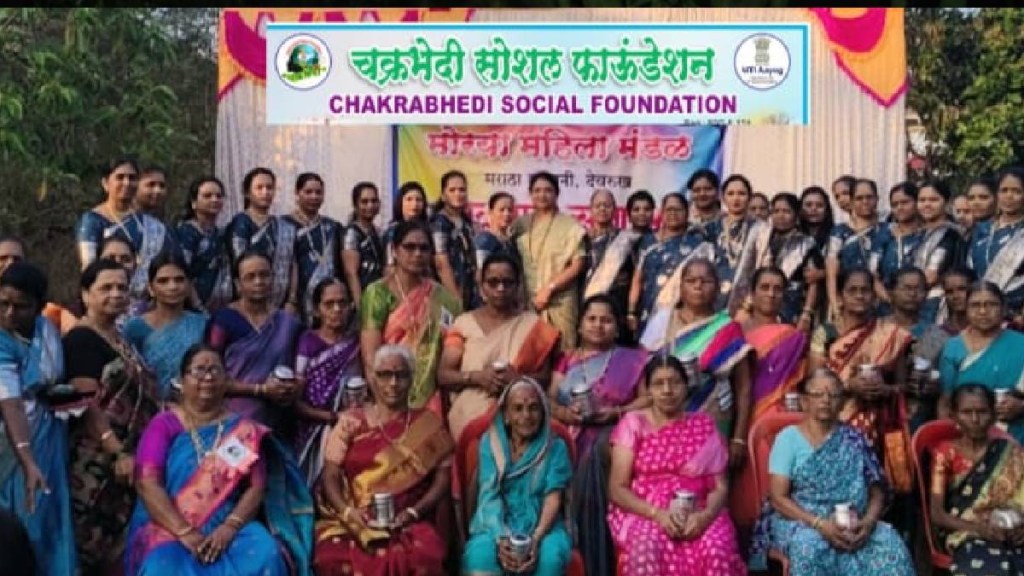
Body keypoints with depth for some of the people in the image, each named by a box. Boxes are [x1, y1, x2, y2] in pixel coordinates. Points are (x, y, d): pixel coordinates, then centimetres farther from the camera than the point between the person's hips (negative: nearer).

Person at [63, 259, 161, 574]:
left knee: (121, 542, 11)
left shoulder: (122, 337, 15)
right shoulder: (80, 339, -11)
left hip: (130, 455, 8)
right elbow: (87, 405, -18)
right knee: (94, 542, -3)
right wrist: (118, 453, -23)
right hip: (98, 460, -8)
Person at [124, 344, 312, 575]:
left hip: (228, 527, 2)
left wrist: (229, 528, -17)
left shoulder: (243, 430, 10)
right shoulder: (164, 425, 5)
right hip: (170, 528, -2)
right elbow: (148, 484, -7)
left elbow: (256, 487, 1)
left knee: (265, 556, -29)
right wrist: (184, 532, -19)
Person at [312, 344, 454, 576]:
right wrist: (347, 511, -14)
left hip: (408, 524, 0)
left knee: (425, 557, -33)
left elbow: (443, 478, 5)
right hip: (354, 521, 0)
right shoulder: (350, 421, 10)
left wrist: (412, 512, -10)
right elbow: (330, 475, 4)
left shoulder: (429, 425, 10)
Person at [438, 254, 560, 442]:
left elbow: (545, 376, 6)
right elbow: (442, 375, 4)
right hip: (468, 418, 0)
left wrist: (519, 379, -14)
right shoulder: (464, 323, 6)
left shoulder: (532, 324, 6)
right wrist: (476, 377, -13)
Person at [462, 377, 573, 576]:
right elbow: (488, 495, -5)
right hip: (498, 526, 0)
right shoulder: (490, 443, 6)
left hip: (542, 526, 0)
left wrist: (536, 538, -24)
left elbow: (554, 497, -5)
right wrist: (502, 539, -23)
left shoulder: (555, 447, 5)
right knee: (480, 554, -32)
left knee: (551, 556, -33)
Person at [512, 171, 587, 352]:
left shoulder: (569, 226, 2)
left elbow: (577, 266, -3)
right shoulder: (520, 224, 12)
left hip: (559, 302, -3)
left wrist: (549, 288, -10)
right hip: (526, 301, 3)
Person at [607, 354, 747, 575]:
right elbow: (617, 489, -1)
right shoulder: (633, 424, 5)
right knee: (646, 544, -36)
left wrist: (705, 516, -16)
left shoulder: (704, 426, 11)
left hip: (695, 514, 2)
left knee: (717, 548, -31)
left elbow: (719, 487, 6)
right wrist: (657, 514, -17)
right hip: (643, 513, -2)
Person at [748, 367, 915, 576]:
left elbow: (877, 491, 7)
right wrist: (820, 524, -20)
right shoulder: (789, 437, 0)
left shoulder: (853, 440, 10)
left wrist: (868, 521, -15)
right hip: (799, 520, -3)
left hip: (849, 523, 3)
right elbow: (778, 497, -7)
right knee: (810, 545, -36)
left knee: (889, 543, -25)